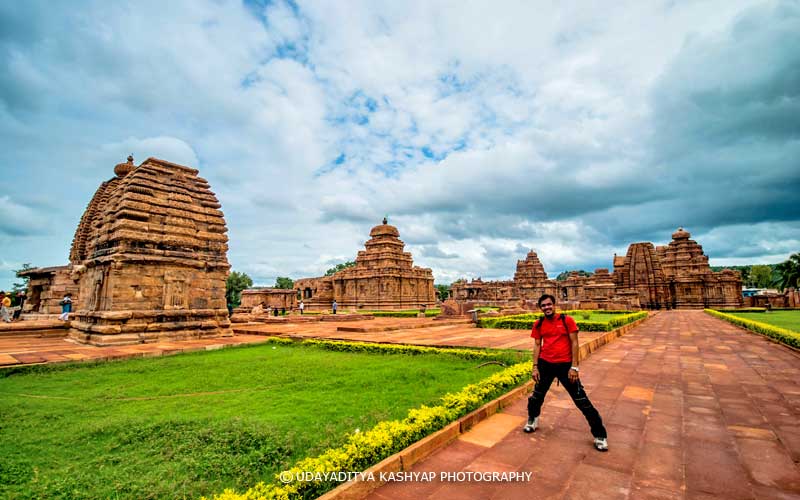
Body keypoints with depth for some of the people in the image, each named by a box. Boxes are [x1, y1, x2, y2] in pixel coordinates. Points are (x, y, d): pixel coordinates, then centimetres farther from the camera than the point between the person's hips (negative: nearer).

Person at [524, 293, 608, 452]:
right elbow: (537, 345, 4)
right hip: (545, 364, 3)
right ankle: (532, 420, 43)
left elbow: (574, 343, -8)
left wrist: (574, 367, -12)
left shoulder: (567, 320, -9)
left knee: (581, 400, 3)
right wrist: (535, 367, -1)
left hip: (565, 365, -3)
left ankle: (600, 435, 19)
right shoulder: (538, 324, 1)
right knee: (537, 395, 17)